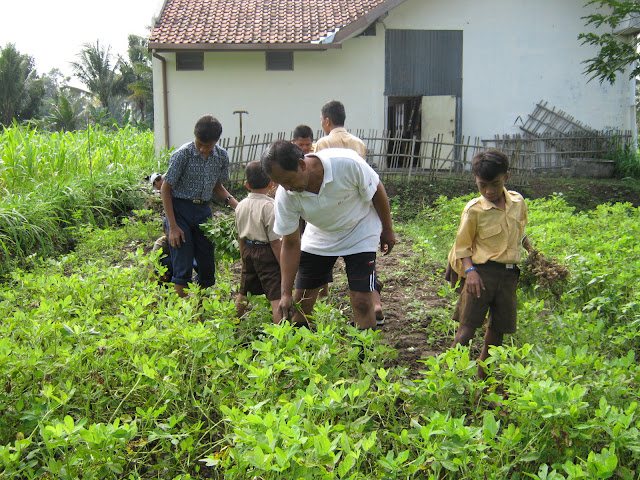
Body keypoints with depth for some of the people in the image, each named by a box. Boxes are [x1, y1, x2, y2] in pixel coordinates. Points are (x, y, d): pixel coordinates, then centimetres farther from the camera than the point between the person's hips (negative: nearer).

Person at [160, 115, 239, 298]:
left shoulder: (221, 156, -1)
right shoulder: (183, 154, -15)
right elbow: (165, 189, -9)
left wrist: (235, 204, -2)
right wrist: (173, 226, -12)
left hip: (203, 209, 5)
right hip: (179, 209, -5)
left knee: (207, 263, 7)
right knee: (182, 265, -7)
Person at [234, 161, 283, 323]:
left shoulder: (241, 206, 4)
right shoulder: (269, 206, -17)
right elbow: (275, 241, -17)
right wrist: (283, 266, -11)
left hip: (248, 251, 7)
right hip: (267, 254, -7)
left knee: (244, 293, 22)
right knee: (276, 297, -6)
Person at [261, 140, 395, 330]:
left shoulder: (347, 163, -34)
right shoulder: (285, 195, -24)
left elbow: (377, 191, -15)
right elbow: (290, 244, -15)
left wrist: (387, 230, -2)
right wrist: (285, 293, -19)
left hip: (359, 234, -2)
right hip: (318, 237, 3)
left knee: (362, 301, -11)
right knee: (300, 300, 0)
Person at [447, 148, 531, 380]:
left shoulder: (518, 202, 7)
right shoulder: (474, 209, -6)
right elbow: (463, 245, -2)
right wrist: (470, 271, -14)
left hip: (509, 274, 5)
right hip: (481, 272, -4)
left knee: (498, 329, 12)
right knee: (468, 327, -10)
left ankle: (483, 378, 29)